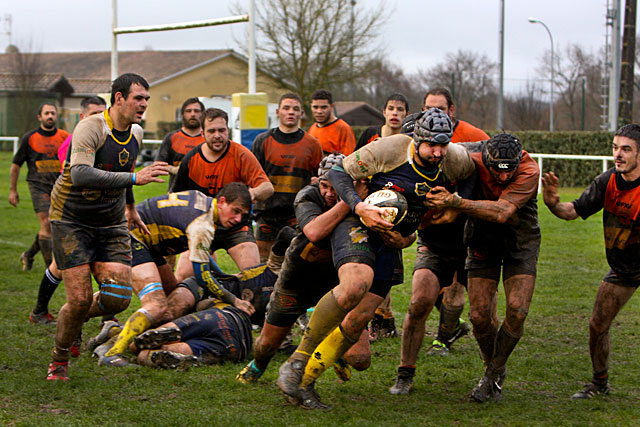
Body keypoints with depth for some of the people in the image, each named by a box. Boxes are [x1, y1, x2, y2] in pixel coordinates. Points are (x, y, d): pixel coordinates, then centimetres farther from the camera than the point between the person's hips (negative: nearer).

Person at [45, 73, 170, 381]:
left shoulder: (135, 133, 3)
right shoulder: (91, 128, -21)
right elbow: (80, 175, -37)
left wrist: (130, 207, 33)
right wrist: (134, 178, -41)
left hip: (112, 223, 6)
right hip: (71, 222, -6)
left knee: (118, 298, -9)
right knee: (81, 299, -11)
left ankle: (76, 320, 23)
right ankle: (58, 360, 14)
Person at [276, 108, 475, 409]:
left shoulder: (456, 162, -7)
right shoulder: (389, 150, -18)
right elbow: (338, 172, -10)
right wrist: (360, 208, -27)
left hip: (391, 240, 5)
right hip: (357, 225, -5)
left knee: (359, 319, -5)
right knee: (355, 285, -34)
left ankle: (304, 383, 6)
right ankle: (296, 363, -27)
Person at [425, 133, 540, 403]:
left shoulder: (529, 170, -29)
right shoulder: (470, 157, -22)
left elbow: (502, 212, -40)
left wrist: (455, 202, -48)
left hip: (521, 242, -2)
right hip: (483, 243, 2)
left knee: (517, 310, -15)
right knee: (480, 314, -6)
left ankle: (494, 373, 6)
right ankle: (494, 370, 20)